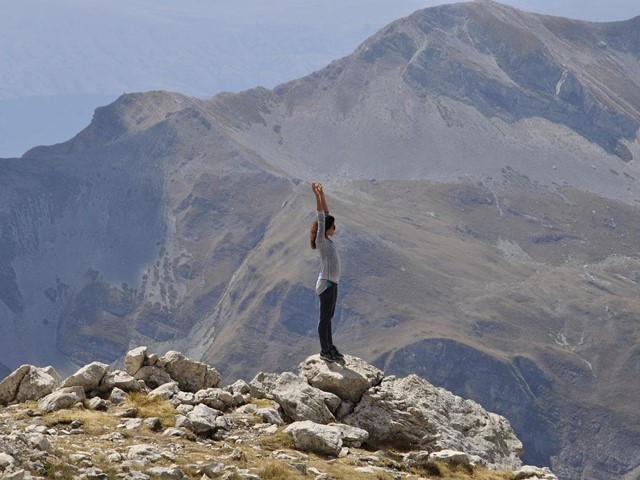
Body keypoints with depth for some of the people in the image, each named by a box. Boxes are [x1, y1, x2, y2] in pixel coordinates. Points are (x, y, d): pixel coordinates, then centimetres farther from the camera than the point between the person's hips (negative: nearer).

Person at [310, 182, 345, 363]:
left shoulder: (328, 240, 8)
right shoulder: (321, 241, -14)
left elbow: (326, 214, 10)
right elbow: (321, 218, -20)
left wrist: (321, 194, 6)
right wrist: (317, 195, -23)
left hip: (332, 283, 9)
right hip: (326, 283, -9)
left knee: (329, 317, 16)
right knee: (325, 318, -2)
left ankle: (329, 347, 25)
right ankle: (325, 351, 4)